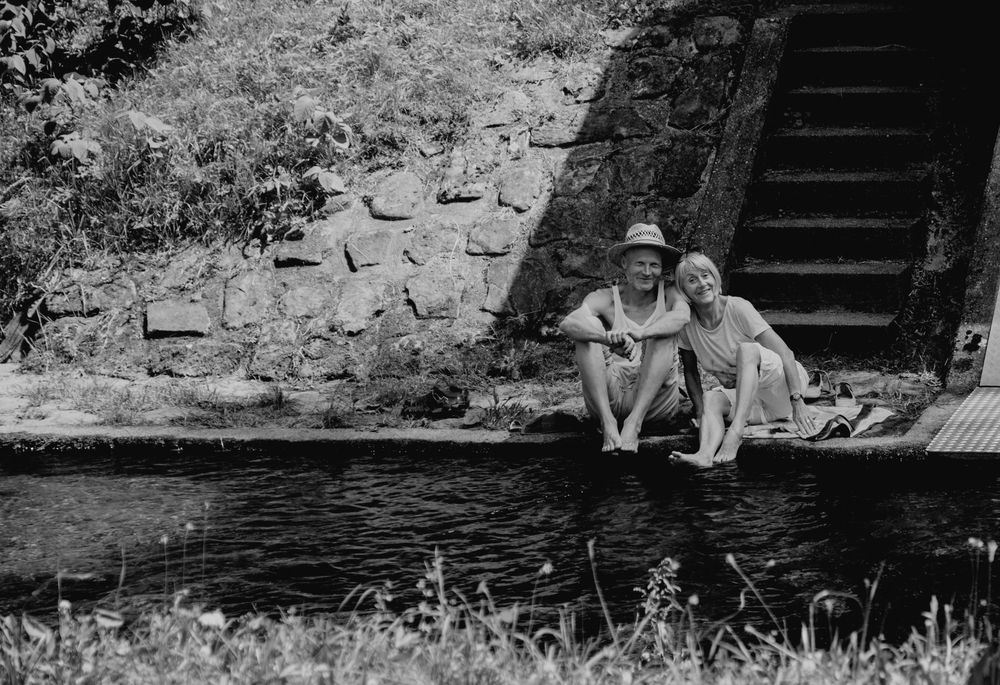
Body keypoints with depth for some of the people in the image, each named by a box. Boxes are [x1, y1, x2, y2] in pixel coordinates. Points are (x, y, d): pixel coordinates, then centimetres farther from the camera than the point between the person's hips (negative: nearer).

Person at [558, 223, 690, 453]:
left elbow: (681, 316, -24)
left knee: (664, 333, -20)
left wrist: (638, 334, -44)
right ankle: (607, 422, -31)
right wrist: (609, 339, -43)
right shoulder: (606, 299, 0)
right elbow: (568, 323, -21)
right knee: (590, 326, -16)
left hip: (654, 402, -1)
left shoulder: (669, 295, 1)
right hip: (607, 398, 1)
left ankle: (635, 422, -33)